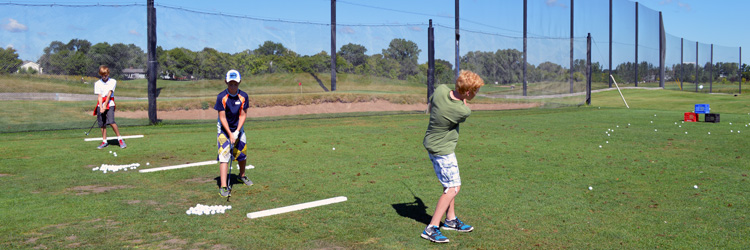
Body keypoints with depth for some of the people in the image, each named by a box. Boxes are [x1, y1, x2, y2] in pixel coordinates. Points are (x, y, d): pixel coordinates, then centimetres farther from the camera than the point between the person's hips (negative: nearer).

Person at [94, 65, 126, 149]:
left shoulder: (113, 81, 2)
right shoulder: (97, 83, 6)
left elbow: (109, 93, -6)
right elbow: (99, 96, -2)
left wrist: (105, 105, -13)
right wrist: (101, 107, -13)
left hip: (109, 104, -3)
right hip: (101, 105, 3)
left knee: (111, 122, -18)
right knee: (102, 124, 4)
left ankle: (120, 139, -9)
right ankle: (104, 141, 13)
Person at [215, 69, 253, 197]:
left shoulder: (243, 96, -9)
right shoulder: (221, 97, -18)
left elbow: (243, 115, -6)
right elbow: (222, 117, -17)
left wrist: (237, 131, -16)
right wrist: (230, 134, -21)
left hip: (238, 128, 4)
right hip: (223, 129, -4)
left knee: (242, 154, 12)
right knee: (224, 156, -14)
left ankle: (242, 176, 40)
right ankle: (223, 187, -17)